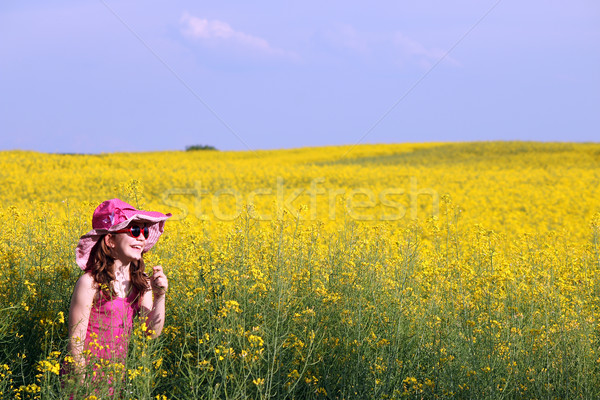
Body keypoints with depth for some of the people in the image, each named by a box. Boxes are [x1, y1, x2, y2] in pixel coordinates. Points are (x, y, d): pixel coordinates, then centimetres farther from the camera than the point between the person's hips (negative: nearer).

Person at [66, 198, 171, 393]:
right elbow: (76, 341, -13)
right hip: (87, 373, -5)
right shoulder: (90, 283, -16)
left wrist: (160, 296, -13)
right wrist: (82, 382, -16)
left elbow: (153, 332, -1)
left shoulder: (142, 282, 2)